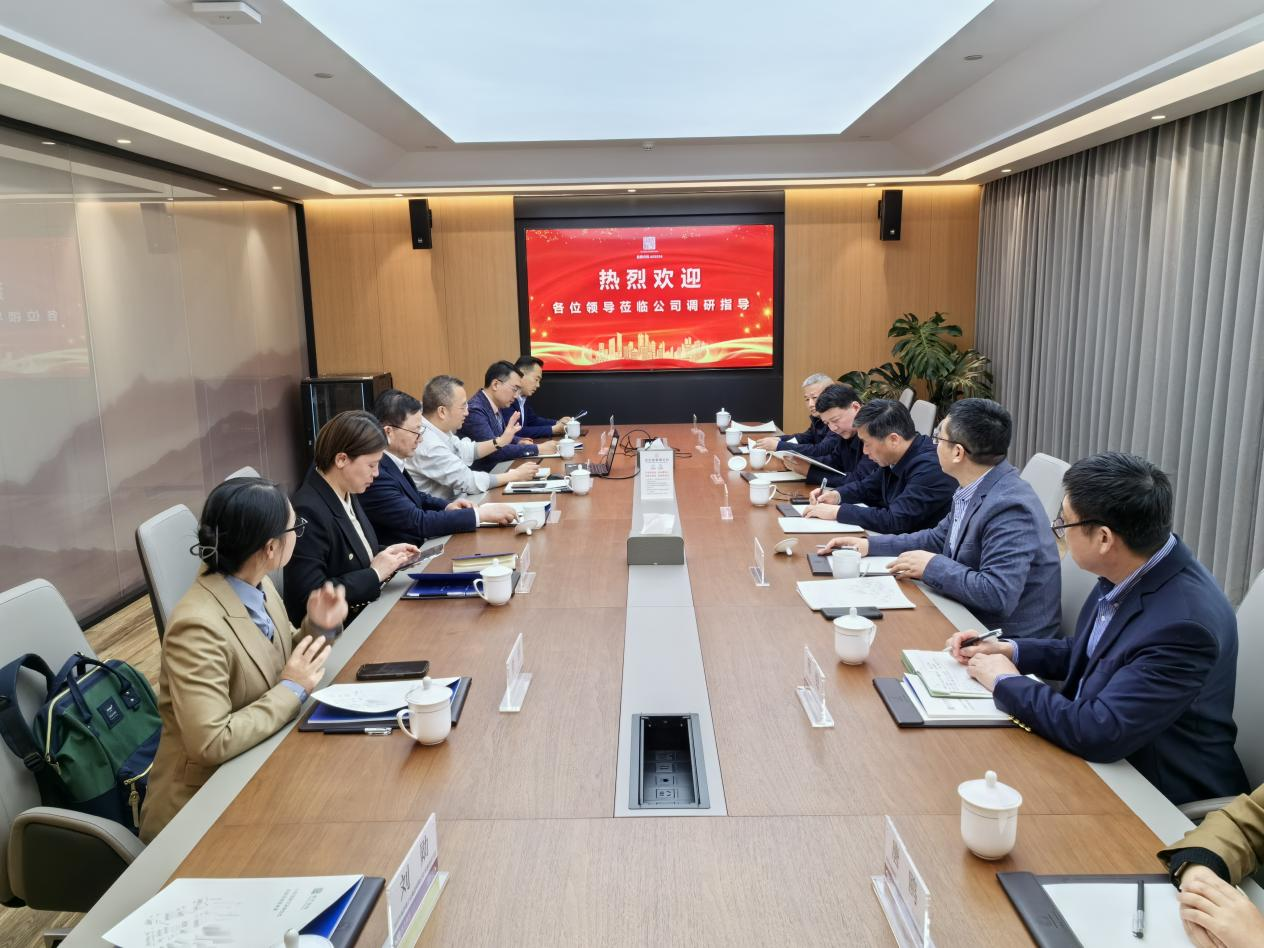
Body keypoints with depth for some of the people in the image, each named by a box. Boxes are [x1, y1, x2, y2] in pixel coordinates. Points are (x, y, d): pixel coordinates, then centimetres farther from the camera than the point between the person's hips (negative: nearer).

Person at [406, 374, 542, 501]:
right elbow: (469, 481, -24)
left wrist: (501, 440, 5)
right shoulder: (427, 444, -27)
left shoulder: (438, 428, 0)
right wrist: (515, 475, -15)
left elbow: (464, 451, 15)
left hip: (450, 501, 8)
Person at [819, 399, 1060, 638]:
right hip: (971, 619, 8)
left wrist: (931, 565, -20)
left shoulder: (1010, 506, -26)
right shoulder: (974, 489, 2)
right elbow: (939, 538, 16)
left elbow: (997, 594, -31)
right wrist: (870, 544, 8)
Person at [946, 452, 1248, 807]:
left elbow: (1098, 733, -31)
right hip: (1105, 762, 7)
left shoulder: (1183, 623, -30)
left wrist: (1006, 682, -18)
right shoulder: (1132, 573, -5)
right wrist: (1009, 650, 0)